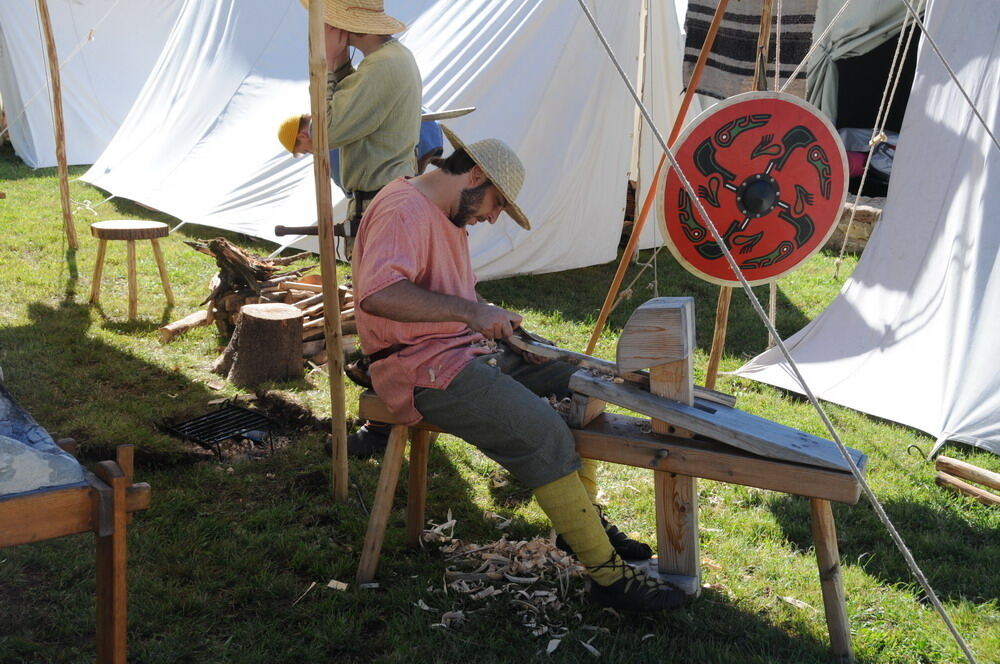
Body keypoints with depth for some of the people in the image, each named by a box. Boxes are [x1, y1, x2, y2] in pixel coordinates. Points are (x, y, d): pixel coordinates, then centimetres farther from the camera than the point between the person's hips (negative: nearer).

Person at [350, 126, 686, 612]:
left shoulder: (447, 217, 19)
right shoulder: (404, 210, -15)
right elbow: (376, 295, -31)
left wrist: (494, 320, 10)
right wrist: (469, 310, -34)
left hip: (467, 349, 11)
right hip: (424, 369, -11)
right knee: (543, 433, -24)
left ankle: (583, 521, 15)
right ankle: (608, 575, -14)